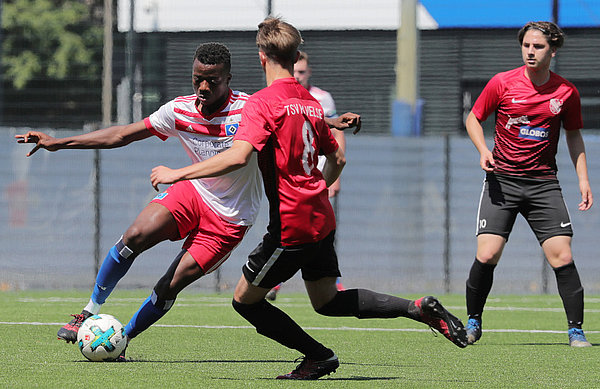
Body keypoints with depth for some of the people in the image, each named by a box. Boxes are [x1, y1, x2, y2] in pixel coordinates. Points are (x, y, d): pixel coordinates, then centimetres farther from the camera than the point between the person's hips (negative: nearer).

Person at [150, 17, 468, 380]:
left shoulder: (263, 102, -14)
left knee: (245, 300, 7)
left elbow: (238, 156, -27)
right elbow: (338, 158, 19)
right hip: (322, 218, 8)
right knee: (327, 301, 22)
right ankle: (419, 308, 11)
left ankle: (319, 356, 6)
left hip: (291, 226, -8)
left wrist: (177, 173, -22)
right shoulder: (311, 103, 10)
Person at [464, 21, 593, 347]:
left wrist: (583, 179, 6)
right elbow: (473, 118, 9)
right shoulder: (502, 83, -3)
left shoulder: (566, 92, 2)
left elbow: (574, 136, 15)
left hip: (543, 182, 1)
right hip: (502, 178, -1)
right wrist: (483, 150, -9)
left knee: (562, 257, -10)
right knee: (487, 255, -11)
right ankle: (473, 322, 11)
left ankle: (576, 330, 0)